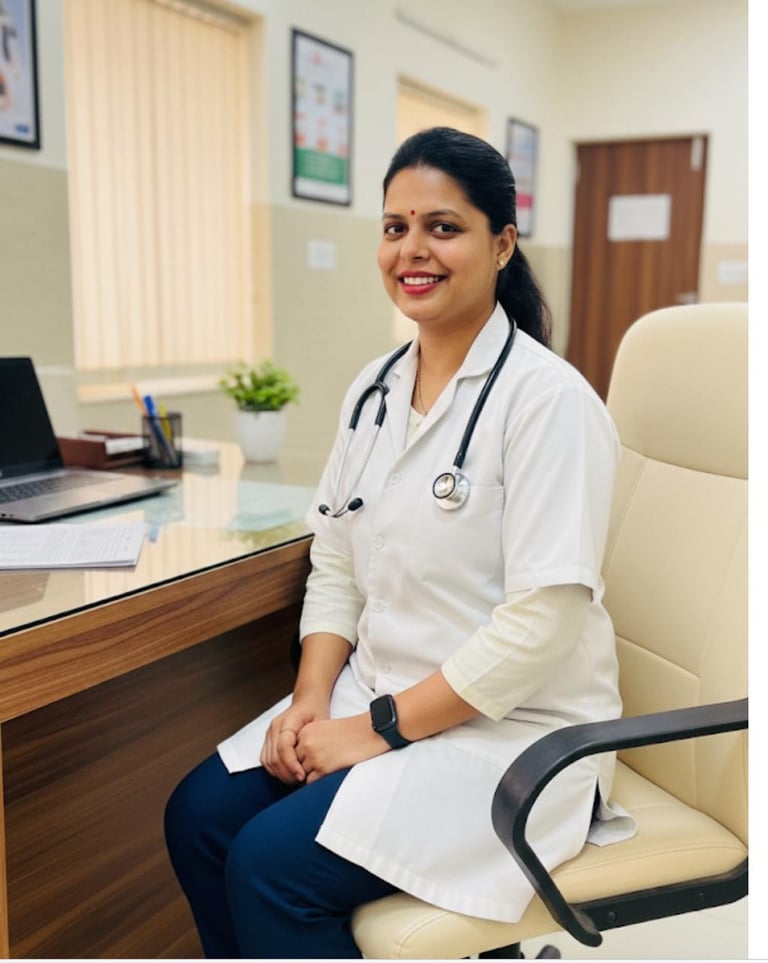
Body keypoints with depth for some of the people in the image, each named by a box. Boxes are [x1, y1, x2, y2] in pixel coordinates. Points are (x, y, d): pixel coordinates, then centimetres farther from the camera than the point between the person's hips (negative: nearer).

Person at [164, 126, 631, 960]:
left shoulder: (547, 398, -17)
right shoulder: (374, 388, 7)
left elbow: (542, 623, -21)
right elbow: (335, 568, 8)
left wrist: (381, 728, -17)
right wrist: (311, 699, -6)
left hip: (512, 730, -6)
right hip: (380, 695, 7)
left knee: (272, 862, -18)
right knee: (198, 817, -5)